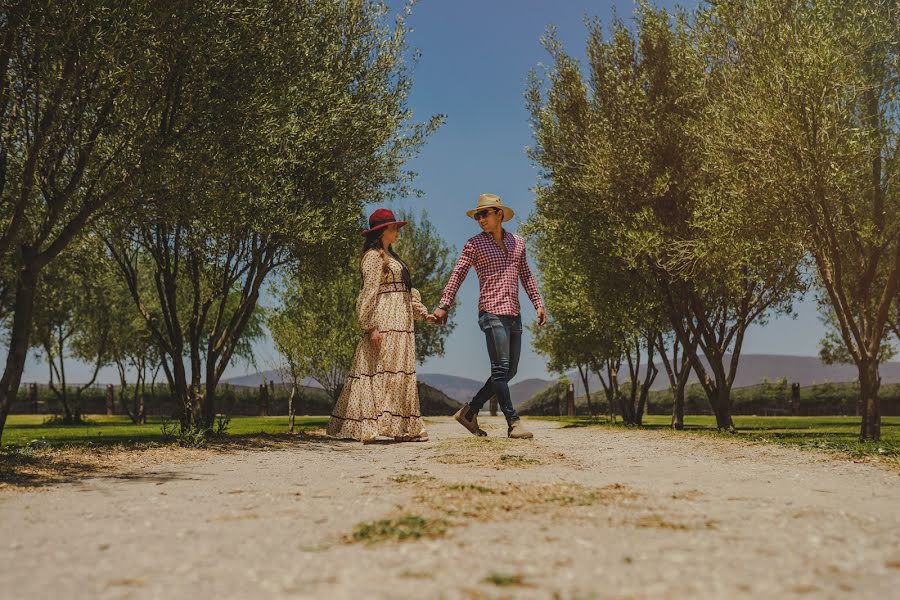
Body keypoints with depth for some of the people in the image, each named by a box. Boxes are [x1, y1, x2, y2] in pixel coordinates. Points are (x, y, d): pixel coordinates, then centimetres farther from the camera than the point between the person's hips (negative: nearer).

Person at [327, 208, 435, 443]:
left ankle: (401, 429, 10)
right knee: (381, 371, -12)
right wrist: (372, 326, -20)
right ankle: (368, 428, -12)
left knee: (401, 373, 7)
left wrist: (422, 313, 18)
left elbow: (407, 291, 24)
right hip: (385, 321, -9)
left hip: (401, 322, 10)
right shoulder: (373, 256, -7)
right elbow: (369, 292, -14)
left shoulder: (391, 257, 22)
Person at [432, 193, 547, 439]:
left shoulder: (517, 242, 16)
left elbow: (526, 276, 22)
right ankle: (513, 422, -10)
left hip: (514, 314, 6)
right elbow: (458, 274, -2)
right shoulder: (475, 244, 2)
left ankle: (470, 411, 16)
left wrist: (538, 303, 14)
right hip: (492, 312, -6)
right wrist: (444, 305, -11)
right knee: (501, 368, -10)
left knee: (509, 370, 7)